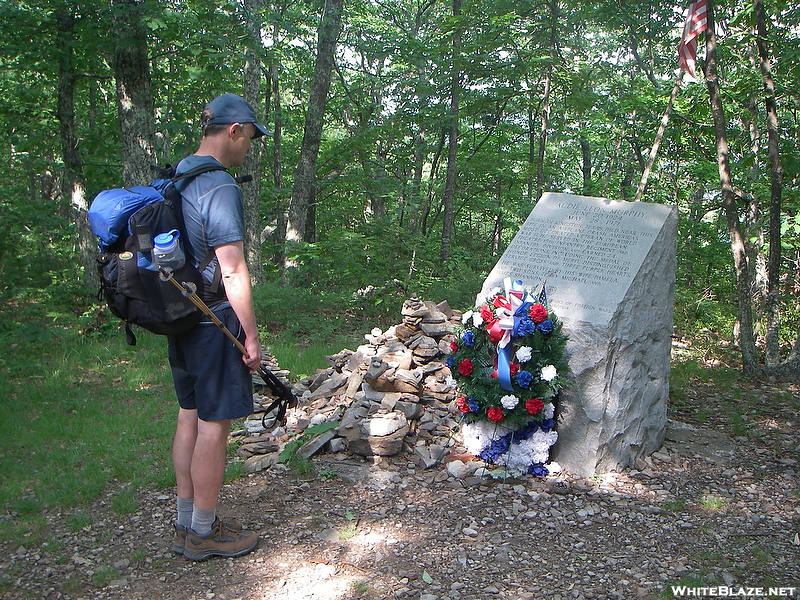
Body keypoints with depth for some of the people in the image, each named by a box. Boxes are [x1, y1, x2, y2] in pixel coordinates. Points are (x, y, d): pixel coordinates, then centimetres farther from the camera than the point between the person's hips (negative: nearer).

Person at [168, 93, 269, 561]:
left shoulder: (176, 177, 12)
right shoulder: (220, 186, -17)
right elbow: (233, 271, -21)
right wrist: (252, 336, -14)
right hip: (215, 320, -9)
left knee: (190, 417, 15)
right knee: (214, 424, 1)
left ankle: (187, 523, 26)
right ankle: (204, 532, 13)